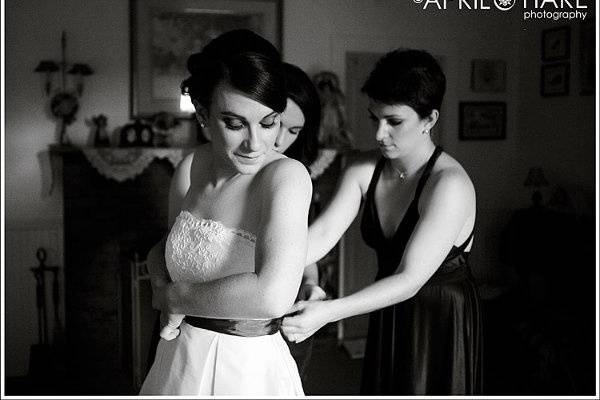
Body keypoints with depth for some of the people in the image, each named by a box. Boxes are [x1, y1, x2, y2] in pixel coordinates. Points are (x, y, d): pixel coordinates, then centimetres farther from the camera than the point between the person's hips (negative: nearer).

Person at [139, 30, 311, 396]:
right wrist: (159, 280, -11)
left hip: (248, 372, -5)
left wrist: (177, 297, -21)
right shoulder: (192, 167, -6)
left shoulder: (287, 176, -22)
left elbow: (273, 296, -35)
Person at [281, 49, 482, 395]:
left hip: (442, 319, -5)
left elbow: (410, 280, -29)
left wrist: (328, 312, -38)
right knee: (384, 388, 20)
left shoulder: (449, 184, -26)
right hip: (389, 313, 6)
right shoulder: (364, 170, -7)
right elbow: (323, 234, -17)